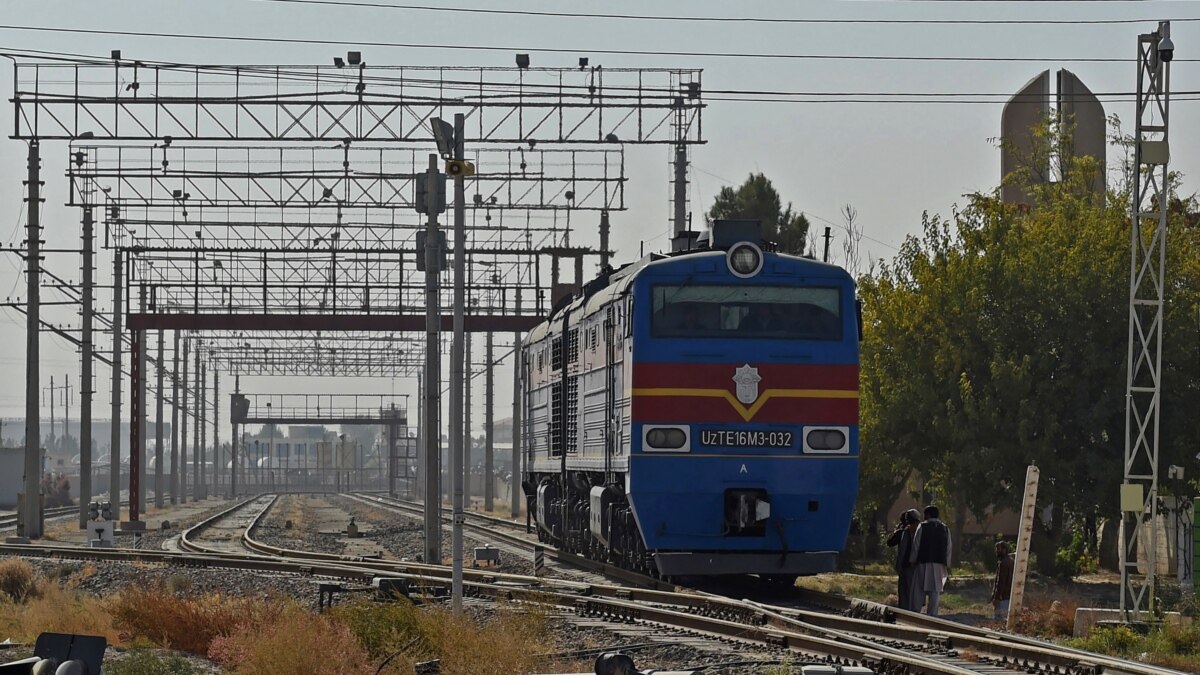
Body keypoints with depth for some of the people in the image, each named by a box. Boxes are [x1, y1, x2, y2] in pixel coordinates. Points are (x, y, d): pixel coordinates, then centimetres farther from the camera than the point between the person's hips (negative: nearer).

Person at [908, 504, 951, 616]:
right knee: (935, 591, 3)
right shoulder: (945, 529, 8)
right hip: (939, 564, 3)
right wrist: (947, 565, 10)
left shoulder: (922, 527, -3)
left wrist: (912, 561, 4)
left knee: (918, 590, 2)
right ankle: (932, 613, -1)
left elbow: (916, 545, -3)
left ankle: (915, 612, -1)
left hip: (923, 562, -3)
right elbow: (948, 549, 7)